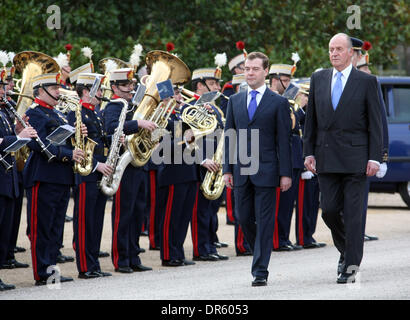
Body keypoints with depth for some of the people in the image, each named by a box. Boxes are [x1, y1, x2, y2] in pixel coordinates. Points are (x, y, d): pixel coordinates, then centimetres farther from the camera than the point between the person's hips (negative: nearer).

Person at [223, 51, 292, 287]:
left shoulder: (279, 103, 1)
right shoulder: (235, 101, 12)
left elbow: (284, 141, -2)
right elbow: (229, 136, 12)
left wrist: (285, 173, -7)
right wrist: (228, 169, 5)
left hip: (266, 170, -4)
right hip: (241, 171, 4)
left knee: (264, 221, -4)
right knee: (245, 219, 7)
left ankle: (261, 270, -3)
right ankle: (260, 255, 28)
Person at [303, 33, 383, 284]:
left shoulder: (366, 82, 1)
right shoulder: (318, 79, 11)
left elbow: (375, 123, -1)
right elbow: (311, 119, 14)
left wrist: (375, 158, -7)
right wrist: (309, 152, 6)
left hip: (355, 157, -3)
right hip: (327, 158, 3)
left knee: (353, 213, -4)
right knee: (330, 210, 2)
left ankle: (351, 266, 1)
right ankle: (347, 250, 25)